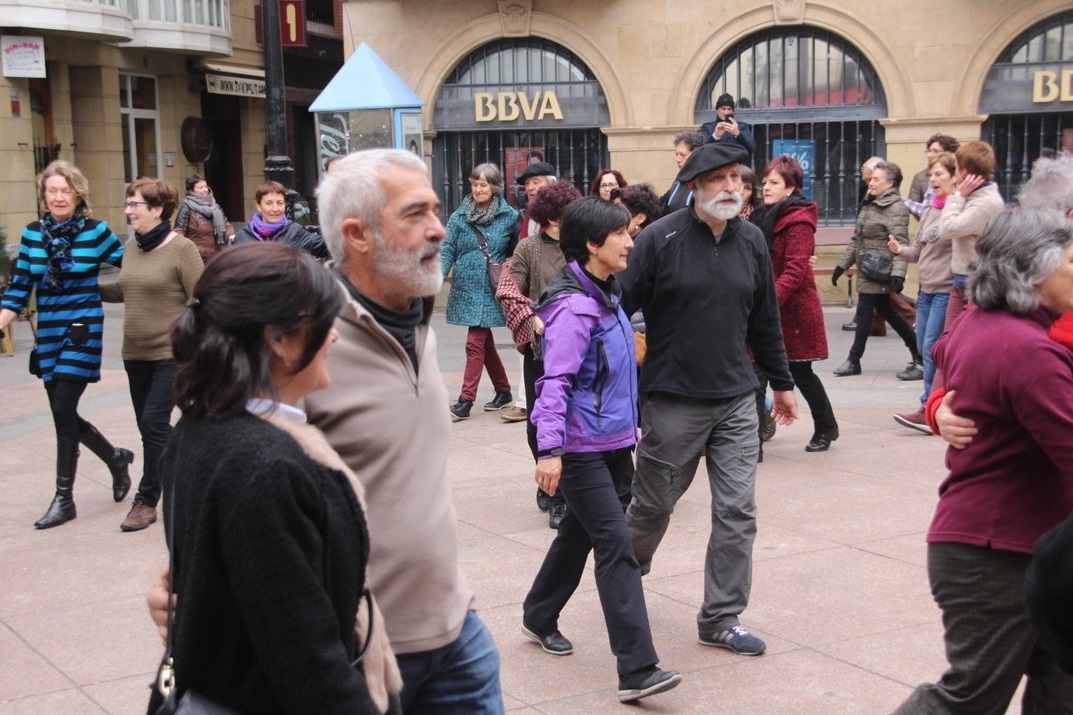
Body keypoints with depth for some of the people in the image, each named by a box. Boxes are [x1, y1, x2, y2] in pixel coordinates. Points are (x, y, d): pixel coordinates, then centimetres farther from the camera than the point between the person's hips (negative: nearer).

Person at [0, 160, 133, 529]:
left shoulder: (96, 232, -7)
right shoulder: (32, 234, 5)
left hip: (83, 330, -5)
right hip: (49, 333, 5)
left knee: (63, 411, -8)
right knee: (64, 414, 8)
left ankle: (64, 499, 4)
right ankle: (116, 458, 35)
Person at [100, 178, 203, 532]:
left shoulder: (181, 249, -13)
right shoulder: (131, 246, 6)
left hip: (172, 353, -7)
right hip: (135, 353, 7)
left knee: (154, 424, -7)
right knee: (148, 425, 11)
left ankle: (146, 500, 3)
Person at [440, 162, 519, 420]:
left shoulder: (509, 216, -1)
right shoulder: (459, 217, 3)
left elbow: (517, 252, 8)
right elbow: (447, 251, 0)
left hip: (491, 291, -3)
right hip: (466, 289, 3)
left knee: (476, 343, -9)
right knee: (485, 342, 13)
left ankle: (466, 400, -6)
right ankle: (503, 392, 27)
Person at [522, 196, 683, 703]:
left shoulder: (606, 296, 11)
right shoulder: (572, 306, -18)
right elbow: (555, 382, -23)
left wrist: (630, 423, 26)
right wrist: (549, 449, -29)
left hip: (614, 442, 10)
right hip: (582, 447, -9)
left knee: (580, 533, 20)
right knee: (616, 544, -13)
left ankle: (539, 618, 39)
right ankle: (637, 669, -13)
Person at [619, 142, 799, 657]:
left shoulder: (751, 240, 6)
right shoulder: (660, 239, -10)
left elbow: (764, 320, 16)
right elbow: (619, 310, -9)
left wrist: (781, 383, 21)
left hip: (736, 401, 4)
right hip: (673, 402, -4)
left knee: (738, 512, 2)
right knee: (653, 504, 11)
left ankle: (722, 618, 13)